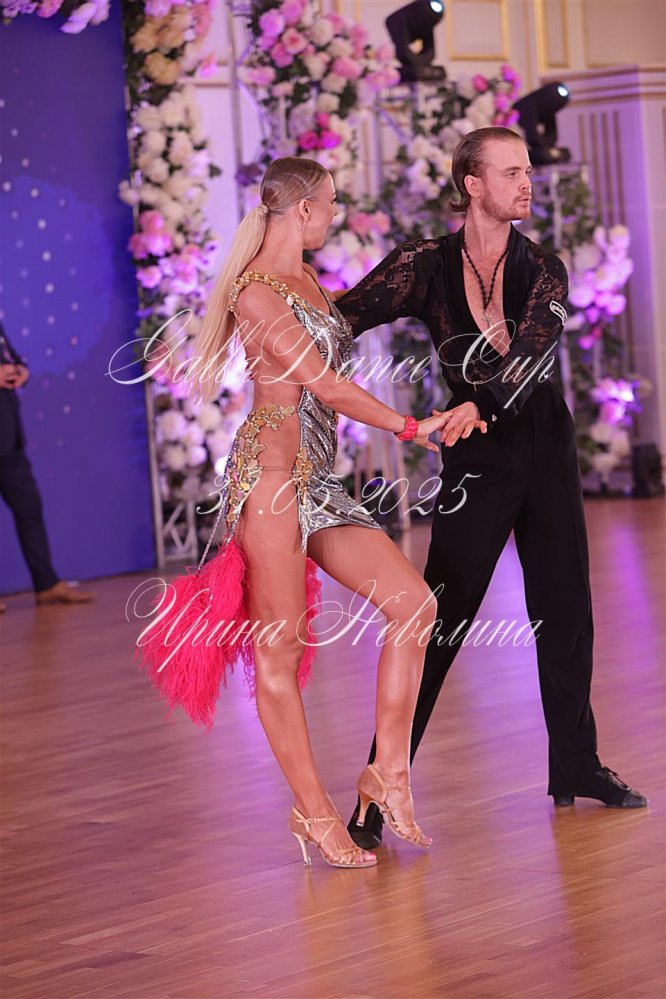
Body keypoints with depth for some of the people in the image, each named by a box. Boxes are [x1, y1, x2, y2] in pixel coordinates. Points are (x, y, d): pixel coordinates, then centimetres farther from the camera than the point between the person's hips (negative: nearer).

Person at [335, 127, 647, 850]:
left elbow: (530, 353, -19)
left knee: (565, 608, 12)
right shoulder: (427, 266, -6)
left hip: (545, 445, 4)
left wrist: (479, 404, -36)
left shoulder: (543, 271, -2)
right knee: (441, 619, -8)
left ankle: (576, 766, 27)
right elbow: (340, 321, -9)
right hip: (478, 457, -4)